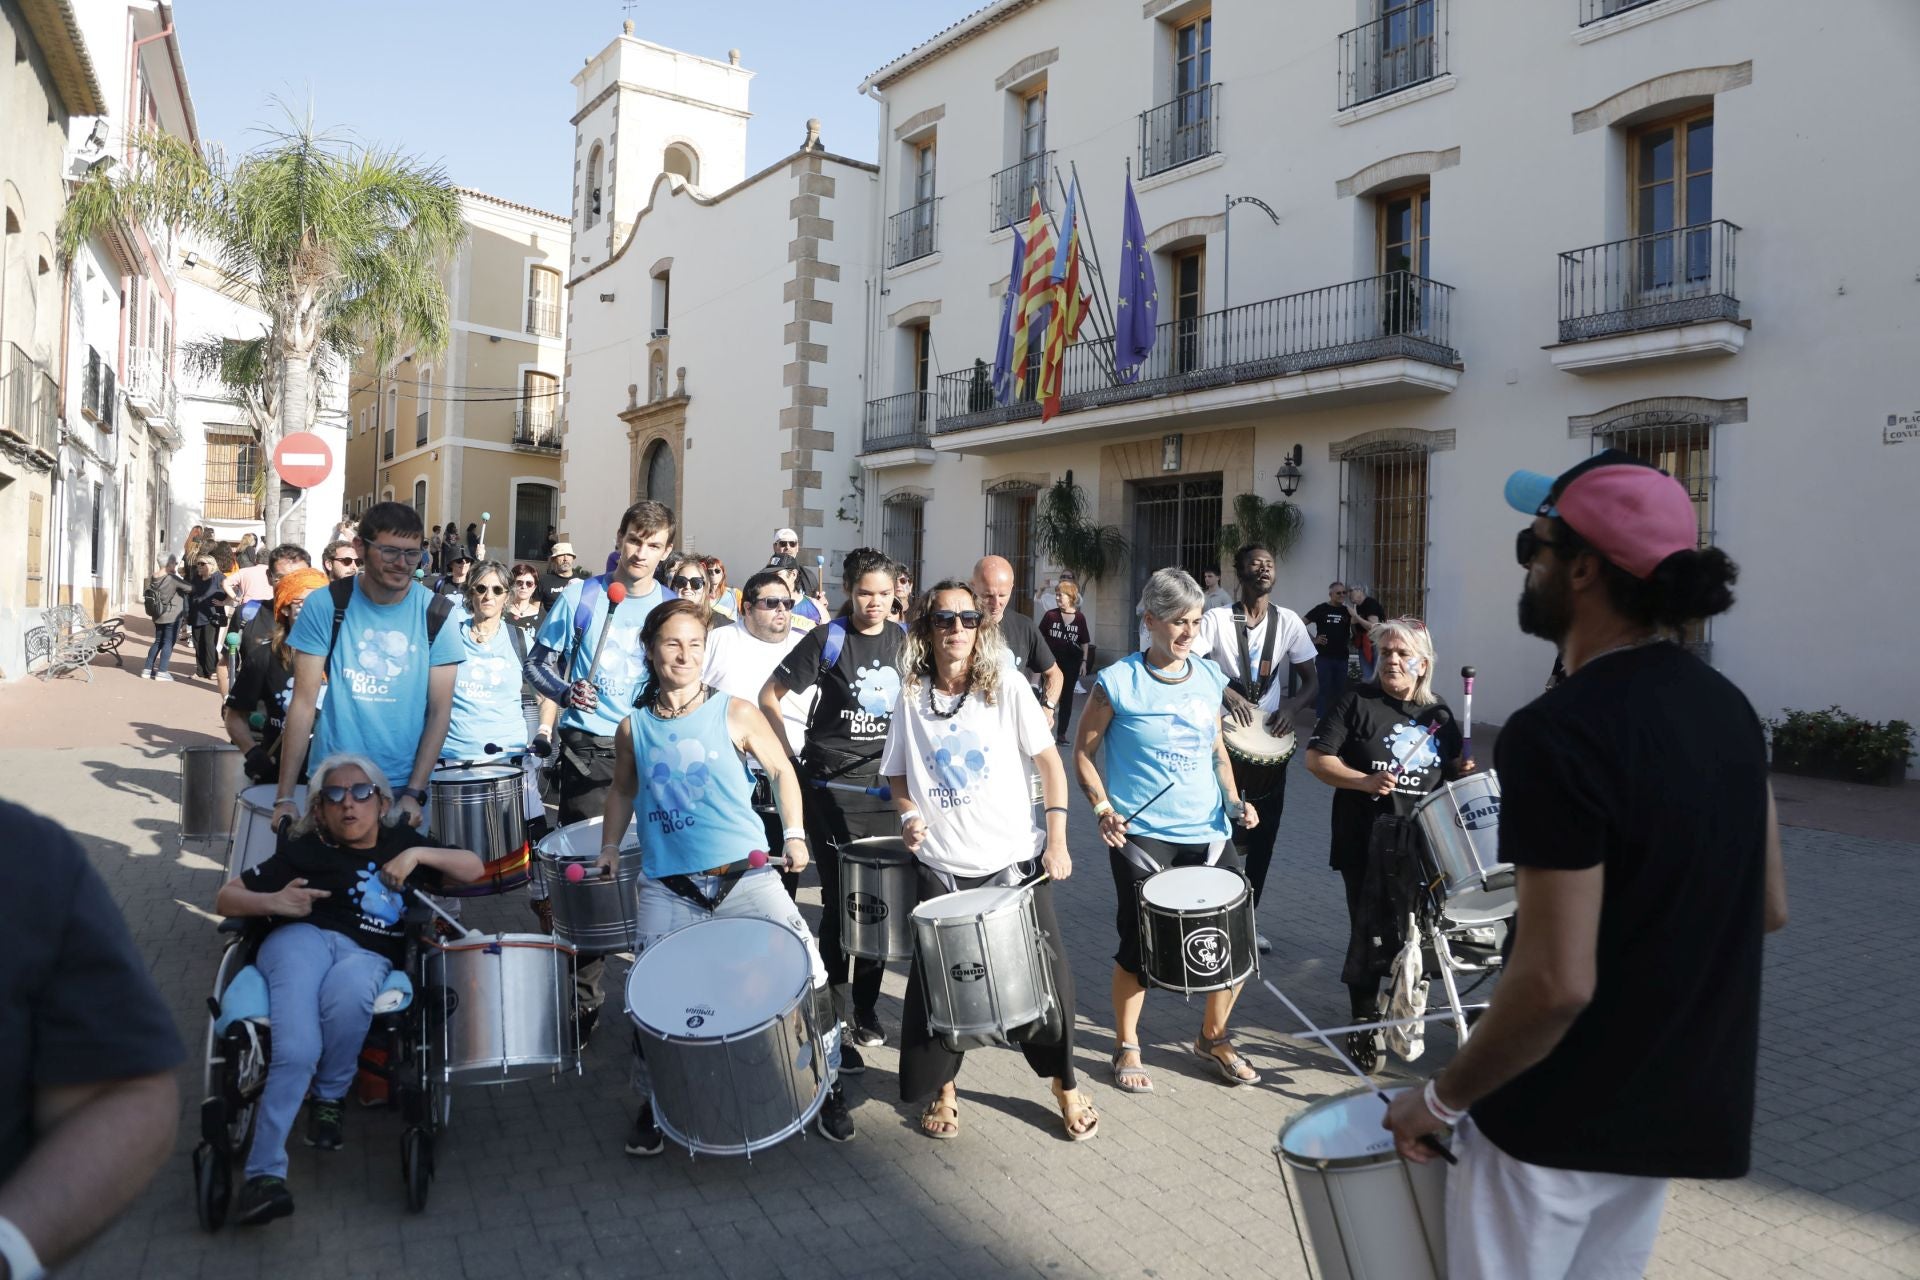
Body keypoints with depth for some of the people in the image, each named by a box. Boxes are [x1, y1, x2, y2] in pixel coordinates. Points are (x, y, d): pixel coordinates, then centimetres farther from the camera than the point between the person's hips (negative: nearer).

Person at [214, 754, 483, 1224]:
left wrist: (417, 855, 0)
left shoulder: (400, 843, 23)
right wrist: (274, 902, -6)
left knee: (347, 991, -38)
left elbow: (473, 868, 16)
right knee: (297, 1051, -31)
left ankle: (330, 1097, -12)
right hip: (300, 938, -1)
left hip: (369, 955, 1)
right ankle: (263, 1173, -27)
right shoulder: (305, 851, 17)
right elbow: (226, 897, 15)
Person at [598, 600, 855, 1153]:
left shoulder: (734, 713, -1)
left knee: (806, 971, -9)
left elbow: (782, 771, 7)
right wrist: (610, 846, 14)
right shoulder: (634, 727, 6)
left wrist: (794, 834, -1)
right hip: (667, 889, 2)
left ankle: (829, 1086, 13)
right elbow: (622, 789, 23)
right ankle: (653, 1104, 26)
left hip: (744, 875, -1)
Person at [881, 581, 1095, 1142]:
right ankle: (942, 1088, 29)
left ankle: (1065, 1085, 27)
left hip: (1015, 859, -1)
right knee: (938, 981, 6)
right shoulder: (911, 700, 1)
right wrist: (910, 816, -9)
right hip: (941, 866, 1)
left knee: (1044, 971, 5)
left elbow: (1049, 761, -2)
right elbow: (898, 775, 11)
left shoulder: (1006, 688, -4)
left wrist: (1057, 838, -8)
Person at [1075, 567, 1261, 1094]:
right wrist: (1103, 809, -13)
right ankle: (1126, 1046, 28)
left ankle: (1214, 1036, 29)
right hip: (1140, 836, -4)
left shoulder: (1210, 678, 7)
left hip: (1207, 832, 4)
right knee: (1139, 945, 4)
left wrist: (1233, 800, 2)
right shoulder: (1118, 682, -8)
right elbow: (1084, 752, 0)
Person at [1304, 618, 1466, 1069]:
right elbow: (1316, 758, -10)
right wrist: (1364, 781, -23)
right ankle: (1363, 1021, 14)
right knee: (1369, 932, -2)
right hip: (1366, 845, -4)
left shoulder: (1439, 715, 8)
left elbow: (1451, 769, 21)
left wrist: (1463, 772, -1)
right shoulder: (1358, 703, -5)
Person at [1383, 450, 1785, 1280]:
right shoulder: (1726, 707, 1)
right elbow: (1769, 907, 10)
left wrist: (1443, 1099, -14)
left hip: (1558, 1124, -8)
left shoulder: (1558, 735, -26)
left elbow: (1555, 984, -27)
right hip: (1674, 1108, 8)